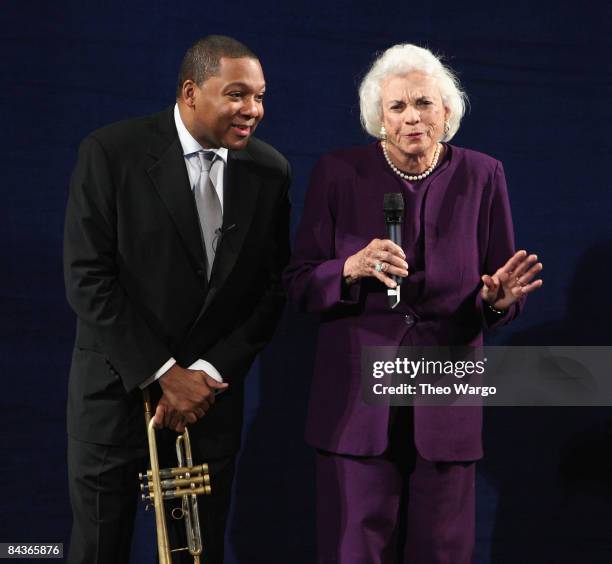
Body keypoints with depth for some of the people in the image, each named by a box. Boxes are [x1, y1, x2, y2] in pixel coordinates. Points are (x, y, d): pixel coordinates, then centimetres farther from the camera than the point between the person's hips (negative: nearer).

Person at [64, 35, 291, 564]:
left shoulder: (270, 170, 0)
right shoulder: (111, 152, -11)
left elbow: (273, 285, 2)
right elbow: (87, 278, -13)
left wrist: (210, 372, -7)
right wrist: (163, 373, -14)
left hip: (213, 388, 3)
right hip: (119, 383, -2)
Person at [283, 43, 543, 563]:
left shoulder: (482, 176, 2)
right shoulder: (338, 174, -1)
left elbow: (502, 301, 6)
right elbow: (299, 285, 0)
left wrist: (497, 298, -17)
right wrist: (352, 268, -20)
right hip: (357, 400, -1)